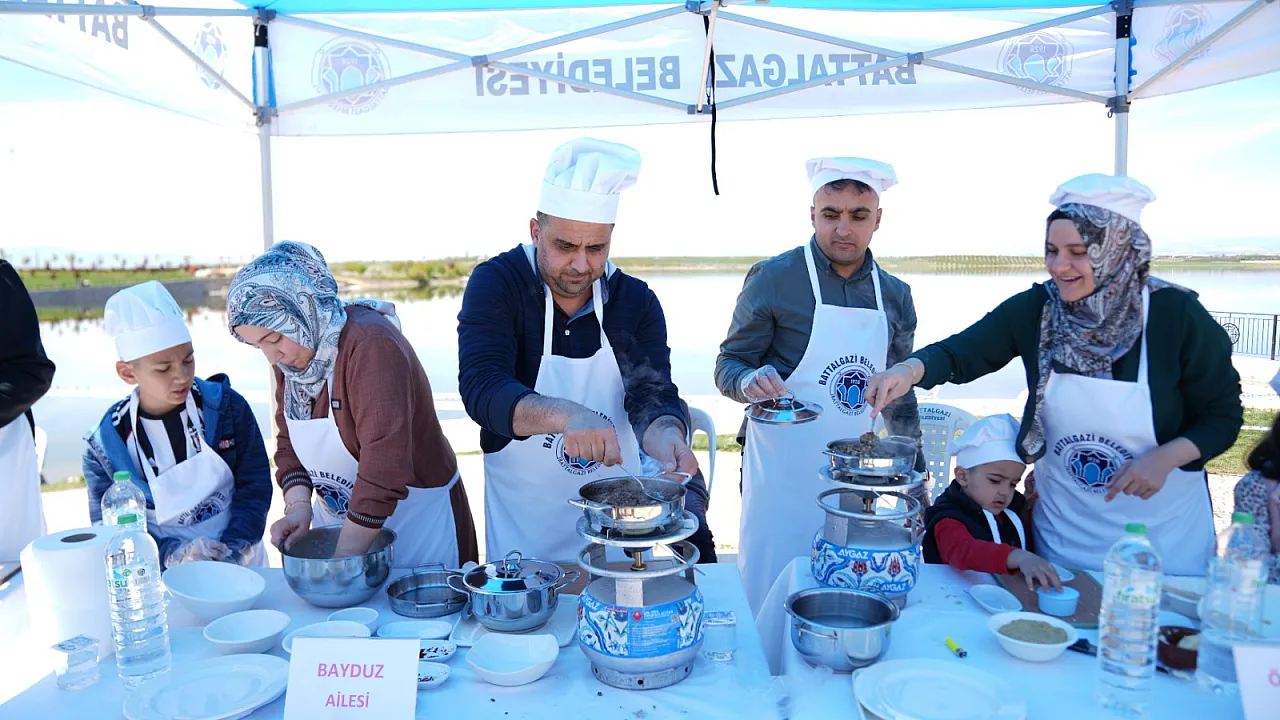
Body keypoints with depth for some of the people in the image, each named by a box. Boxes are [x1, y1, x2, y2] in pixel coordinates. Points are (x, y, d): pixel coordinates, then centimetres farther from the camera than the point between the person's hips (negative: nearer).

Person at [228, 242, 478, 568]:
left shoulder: (370, 345, -28)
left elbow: (384, 466, -32)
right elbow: (289, 444, 7)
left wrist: (343, 560, -26)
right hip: (339, 516, 7)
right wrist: (298, 506, -11)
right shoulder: (288, 353, -2)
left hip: (416, 522, -6)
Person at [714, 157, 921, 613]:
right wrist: (750, 381, -27)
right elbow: (728, 366, -4)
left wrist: (914, 472, 15)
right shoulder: (773, 279, -7)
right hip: (781, 473, -4)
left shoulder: (895, 296, 8)